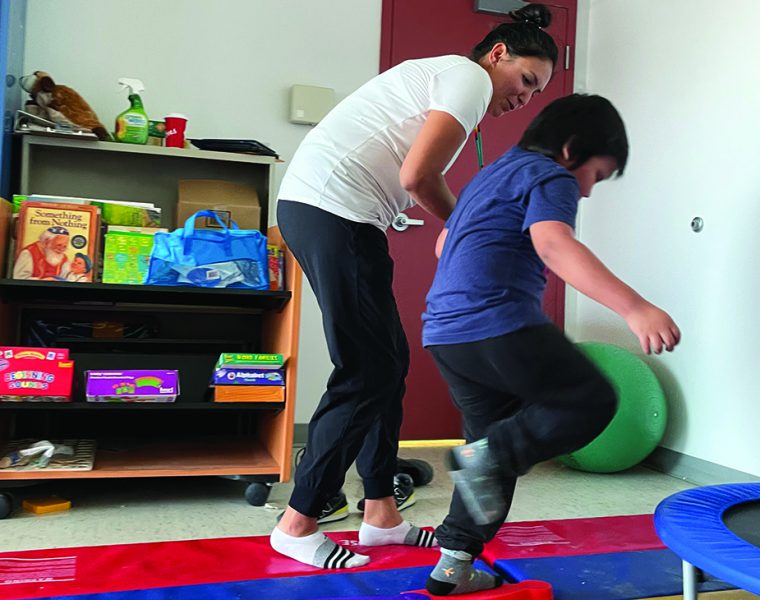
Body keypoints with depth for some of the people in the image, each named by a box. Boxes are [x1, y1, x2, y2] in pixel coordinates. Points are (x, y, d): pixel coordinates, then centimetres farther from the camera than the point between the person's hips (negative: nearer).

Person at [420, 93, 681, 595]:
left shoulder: (492, 174, 27)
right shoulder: (550, 176, -2)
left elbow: (444, 243, 36)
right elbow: (554, 244, -23)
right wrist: (635, 308, -31)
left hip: (444, 330, 9)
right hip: (499, 326, -9)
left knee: (501, 447, 17)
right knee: (592, 401, 2)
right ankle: (487, 455, -13)